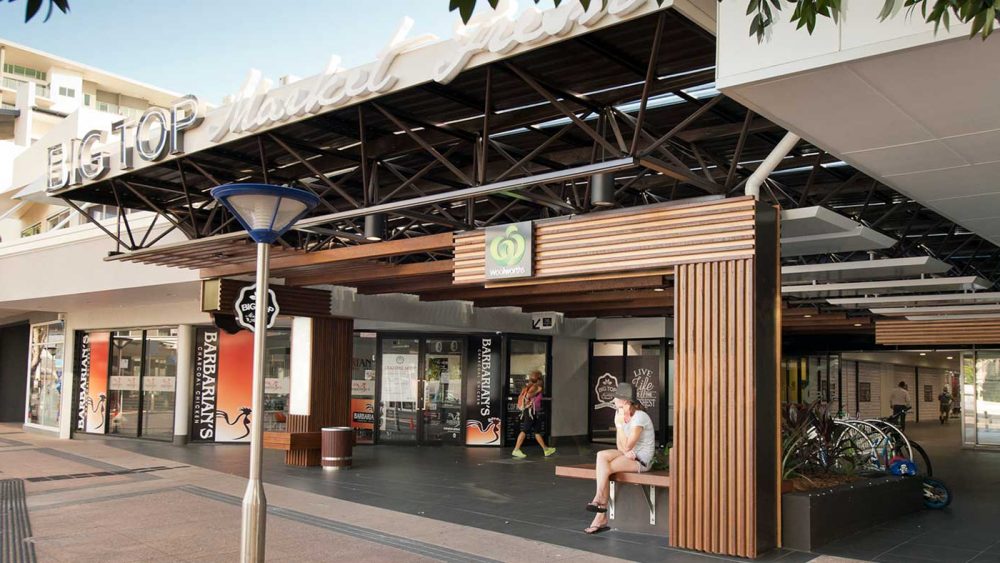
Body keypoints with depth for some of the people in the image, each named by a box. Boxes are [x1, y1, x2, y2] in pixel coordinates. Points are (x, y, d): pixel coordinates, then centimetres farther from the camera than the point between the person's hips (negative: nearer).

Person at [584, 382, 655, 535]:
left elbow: (627, 446, -21)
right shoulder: (620, 415, 6)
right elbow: (620, 445, 9)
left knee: (604, 468, -23)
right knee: (601, 455, -18)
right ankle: (601, 503, -21)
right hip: (629, 455, 8)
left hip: (642, 460, -8)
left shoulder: (639, 417, -19)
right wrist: (626, 452, -13)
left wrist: (620, 424, -21)